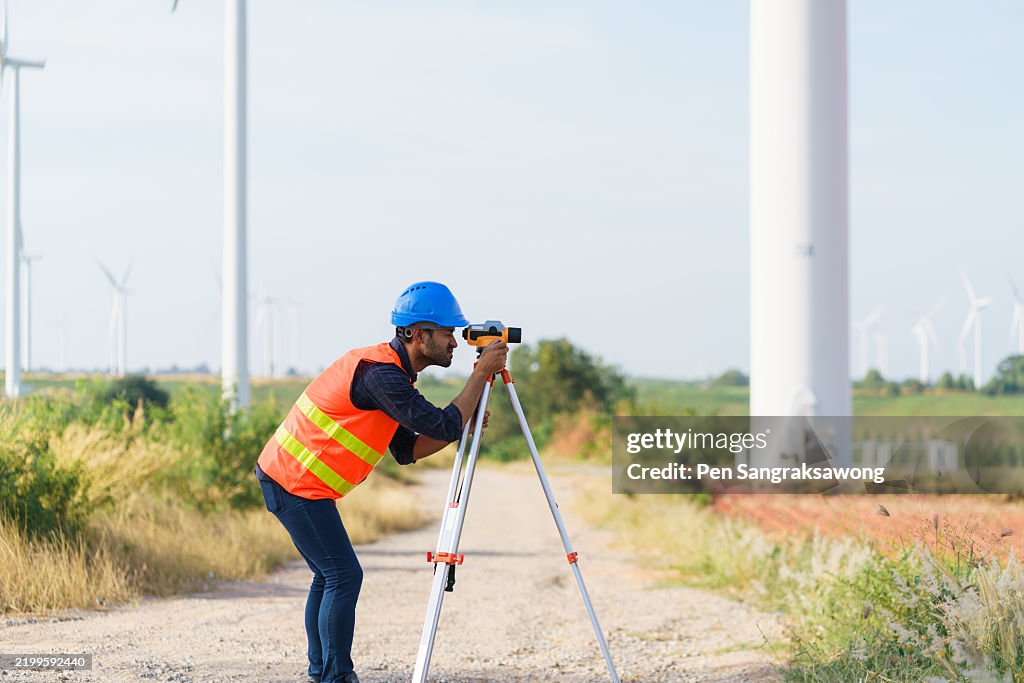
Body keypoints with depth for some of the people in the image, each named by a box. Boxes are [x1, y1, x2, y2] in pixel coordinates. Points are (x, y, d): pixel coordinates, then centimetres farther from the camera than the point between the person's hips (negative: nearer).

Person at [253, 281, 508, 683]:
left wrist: (463, 423, 0)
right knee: (343, 575, -9)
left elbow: (407, 450, 11)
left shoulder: (391, 372, 12)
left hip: (285, 476, 10)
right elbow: (443, 426, -25)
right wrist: (481, 374, -17)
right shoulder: (380, 374, -20)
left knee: (330, 574, 15)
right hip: (297, 483, -10)